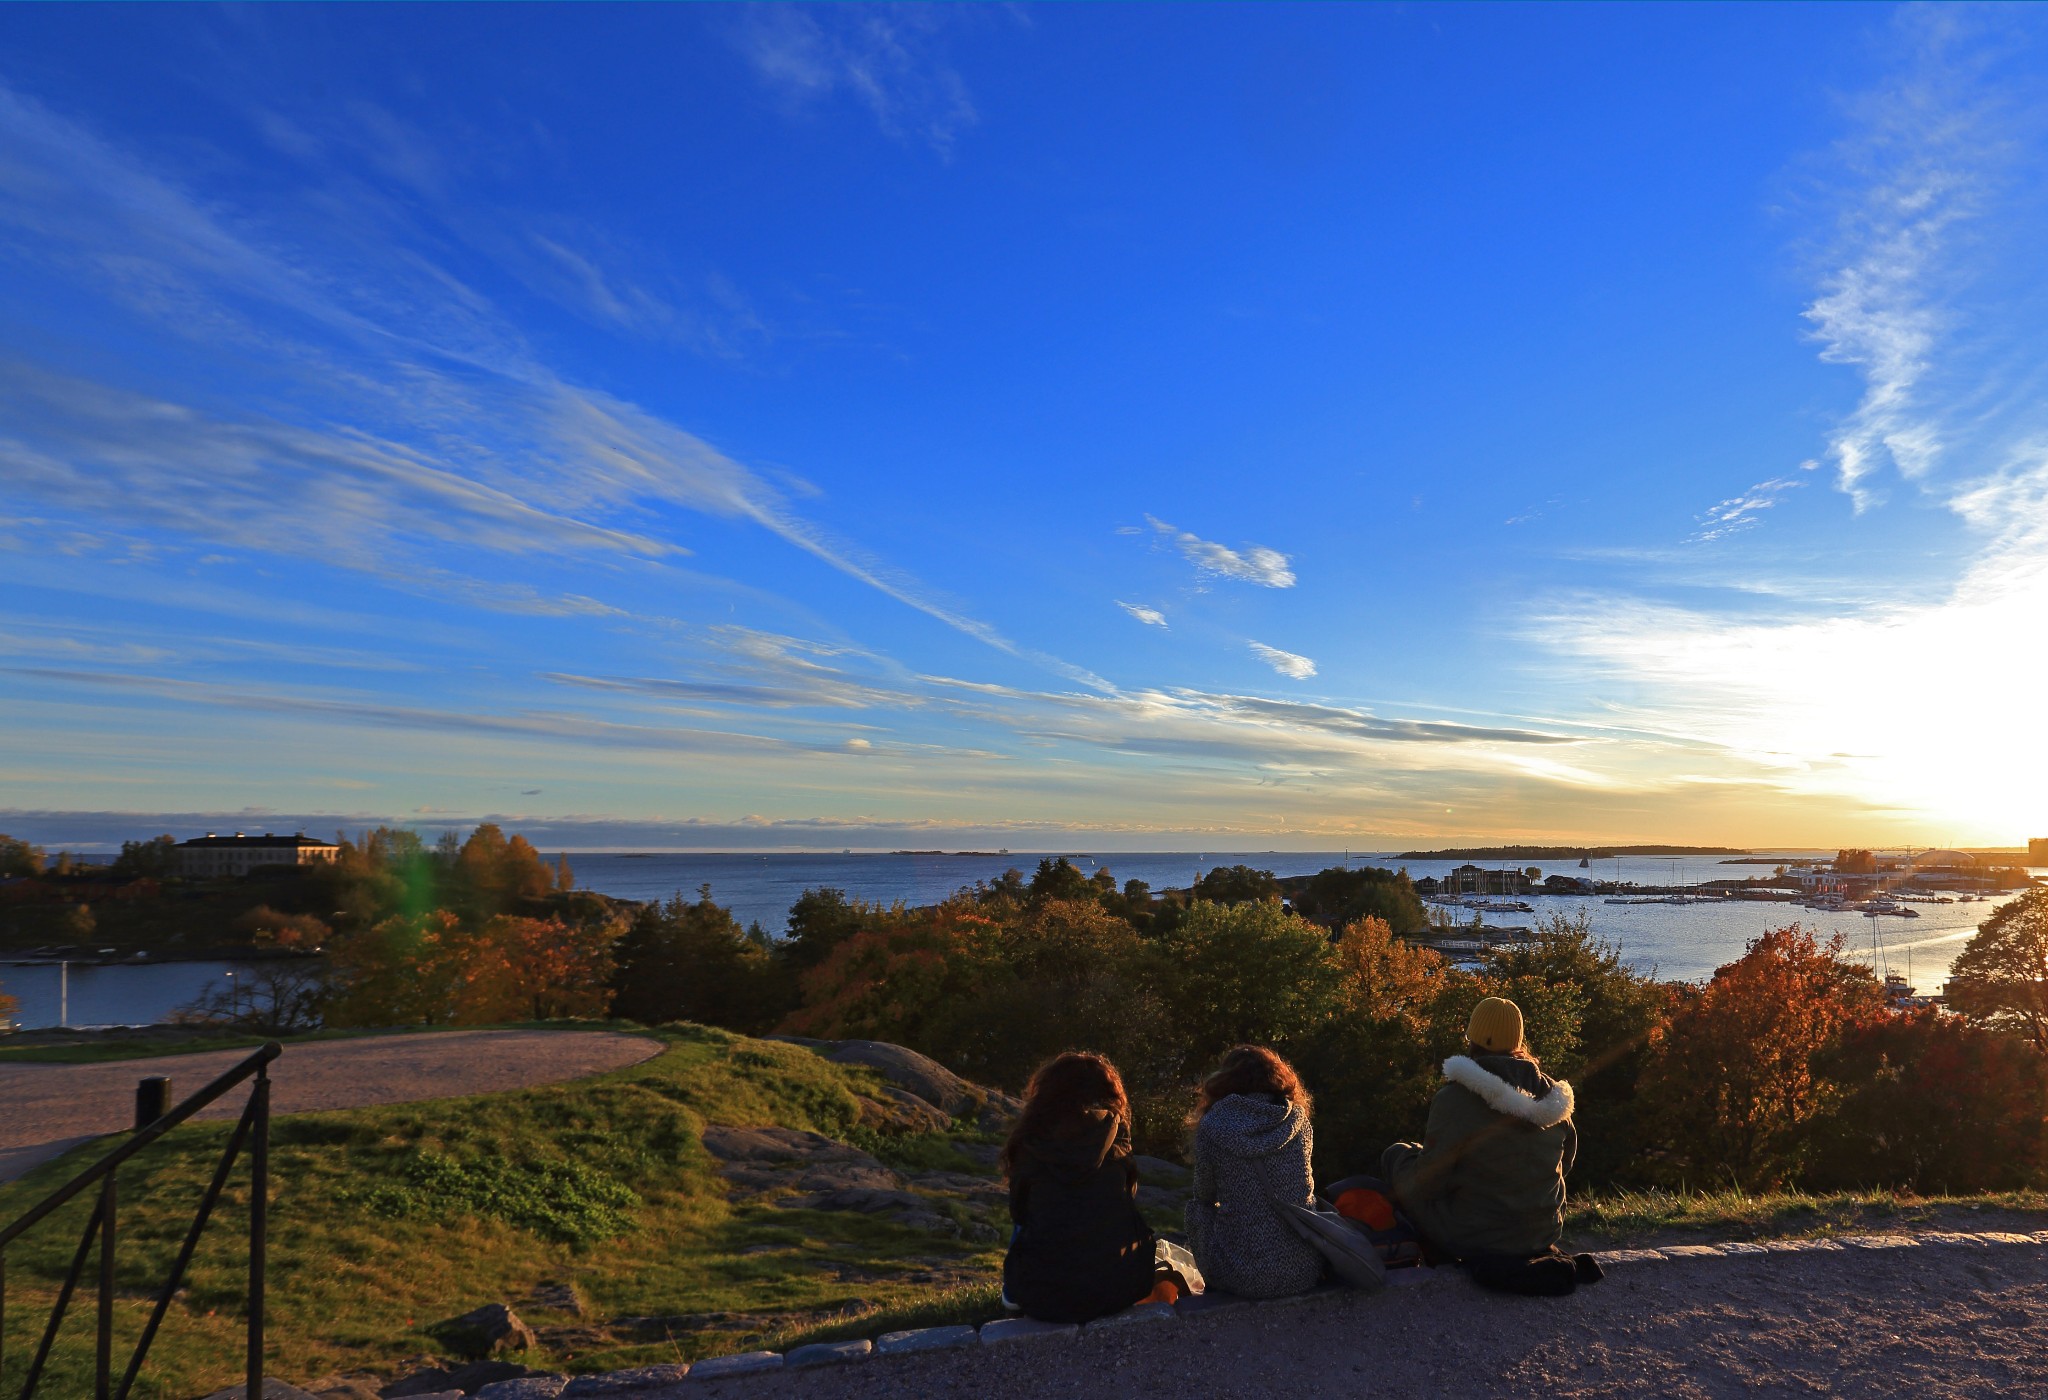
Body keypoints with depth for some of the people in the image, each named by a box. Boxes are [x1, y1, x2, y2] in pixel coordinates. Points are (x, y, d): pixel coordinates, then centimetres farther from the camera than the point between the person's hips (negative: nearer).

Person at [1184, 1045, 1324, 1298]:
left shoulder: (1212, 1126, -6)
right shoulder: (1298, 1119, 1)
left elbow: (1205, 1194, 9)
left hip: (1240, 1279, -3)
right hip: (1304, 1274, 3)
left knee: (1197, 1210, 23)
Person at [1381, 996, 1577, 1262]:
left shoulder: (1455, 1097, -20)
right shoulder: (1552, 1093, -3)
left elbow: (1425, 1183, -15)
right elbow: (1565, 1162, 12)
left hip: (1469, 1240, -6)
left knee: (1395, 1154, 14)